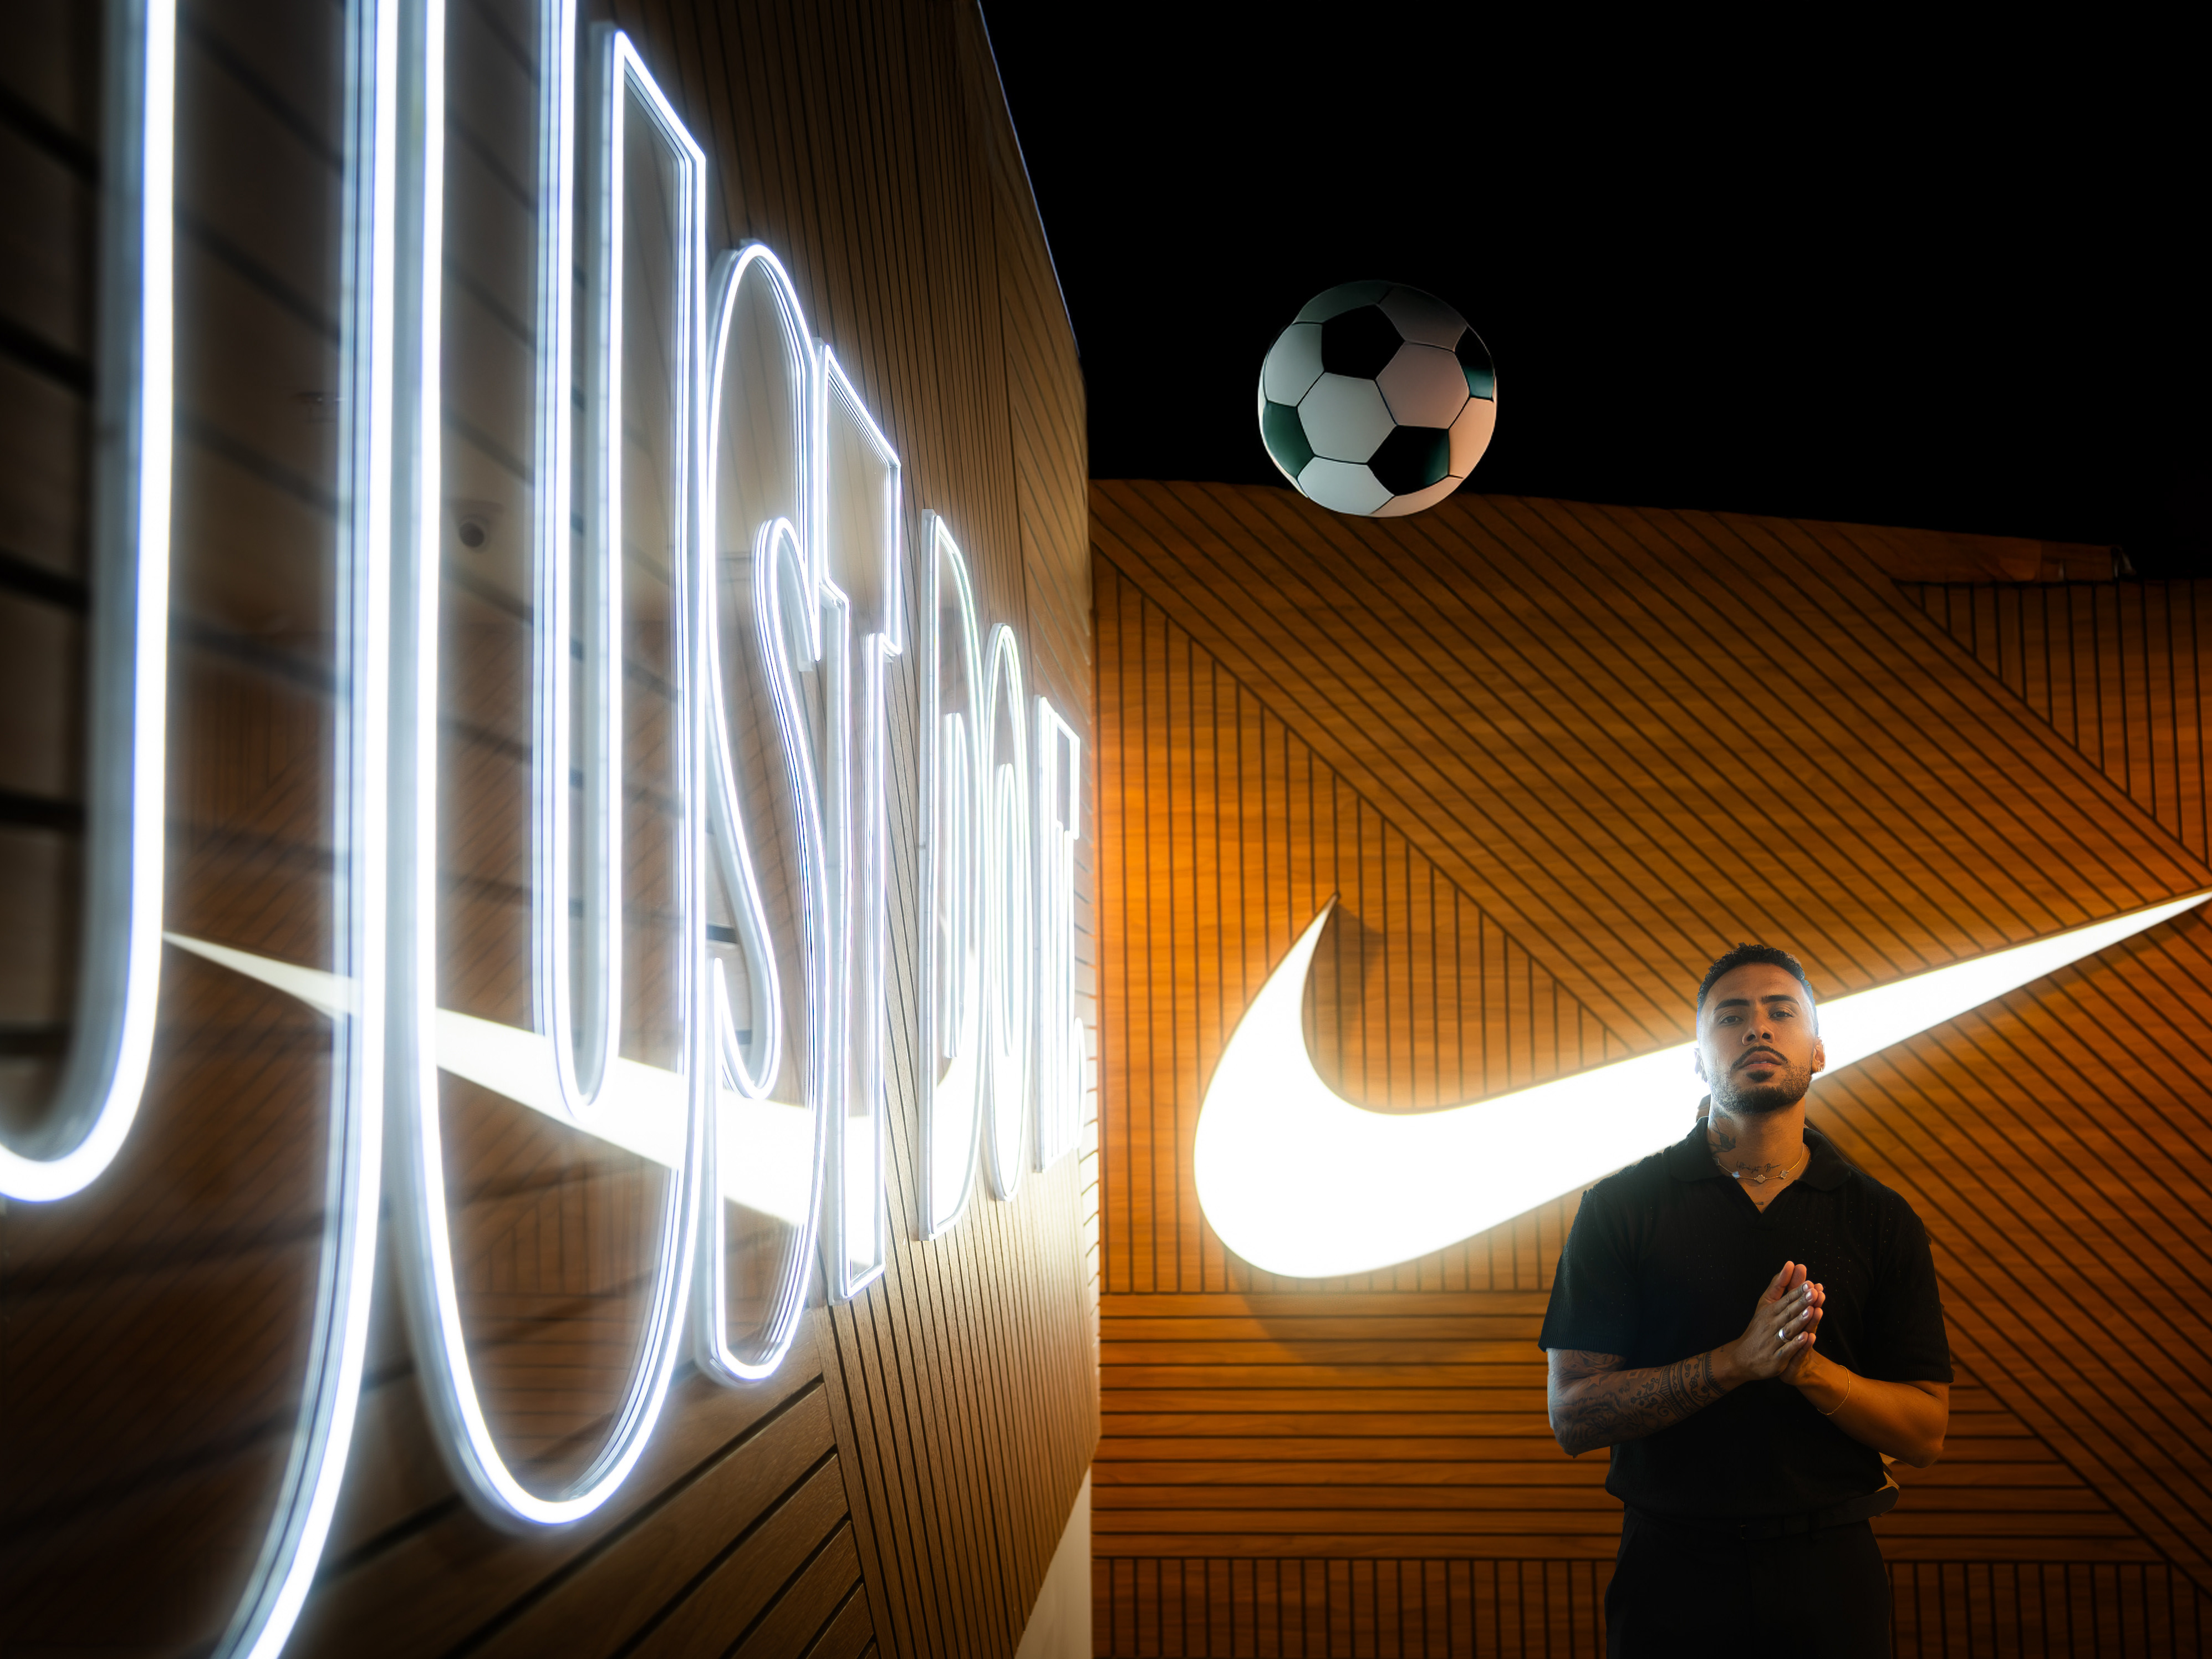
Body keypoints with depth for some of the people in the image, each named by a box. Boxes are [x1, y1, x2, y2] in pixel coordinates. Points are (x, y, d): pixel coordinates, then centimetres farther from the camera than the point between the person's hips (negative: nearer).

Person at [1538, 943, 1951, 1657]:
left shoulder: (1881, 1219, 4)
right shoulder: (1622, 1206, -2)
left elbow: (1926, 1433, 1)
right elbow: (1573, 1416, -8)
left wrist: (1807, 1368, -17)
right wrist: (1738, 1361, -20)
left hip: (1828, 1567, 2)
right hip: (1672, 1565, -1)